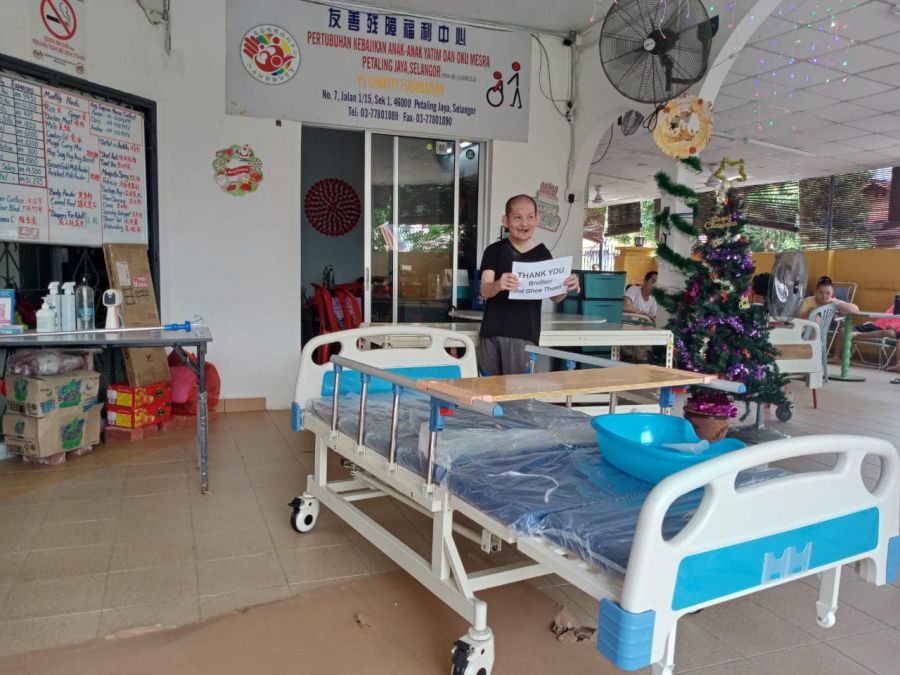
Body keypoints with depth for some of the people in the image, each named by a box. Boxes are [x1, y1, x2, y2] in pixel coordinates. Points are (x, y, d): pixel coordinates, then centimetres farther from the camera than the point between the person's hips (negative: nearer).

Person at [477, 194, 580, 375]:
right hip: (491, 332, 1)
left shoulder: (542, 254, 2)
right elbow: (484, 291, -9)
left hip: (524, 334, -1)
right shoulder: (494, 251, 1)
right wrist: (498, 285, -33)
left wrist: (566, 287, -18)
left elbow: (554, 297, 6)